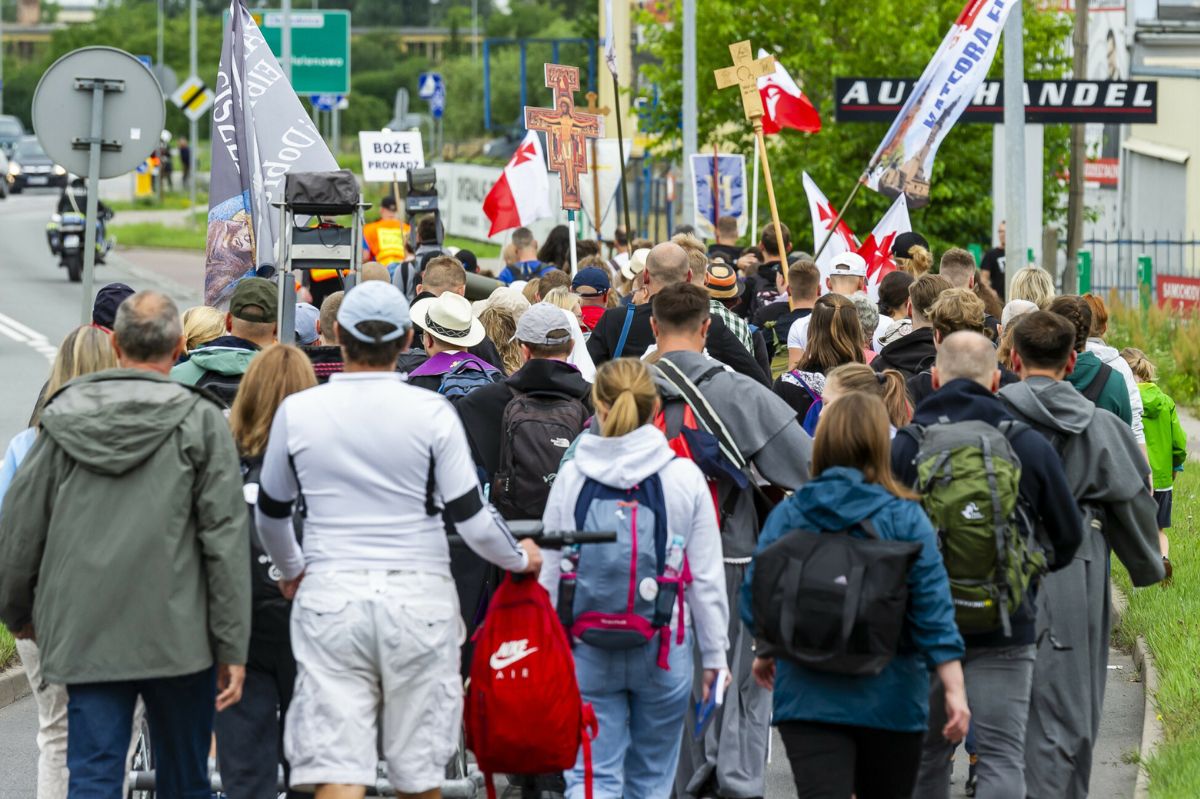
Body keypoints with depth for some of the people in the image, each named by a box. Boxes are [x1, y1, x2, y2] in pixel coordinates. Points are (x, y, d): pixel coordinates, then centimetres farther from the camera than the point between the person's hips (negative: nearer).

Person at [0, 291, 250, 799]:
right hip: (178, 636, -2)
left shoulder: (64, 418, 4)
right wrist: (232, 646, -4)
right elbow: (225, 537, -7)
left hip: (86, 636, 2)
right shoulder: (200, 421, -4)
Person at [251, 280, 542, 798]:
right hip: (418, 595, 0)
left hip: (330, 596, 0)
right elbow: (471, 518, -4)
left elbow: (270, 515, 14)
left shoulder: (297, 411, 0)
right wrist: (520, 558, 16)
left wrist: (292, 571, 35)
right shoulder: (430, 411, -5)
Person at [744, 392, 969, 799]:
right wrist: (954, 690, -8)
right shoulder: (905, 518, -6)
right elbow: (933, 612, -10)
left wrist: (766, 653, 26)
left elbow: (755, 598, 6)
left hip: (806, 698, 0)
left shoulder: (786, 515, -1)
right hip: (889, 700, 0)